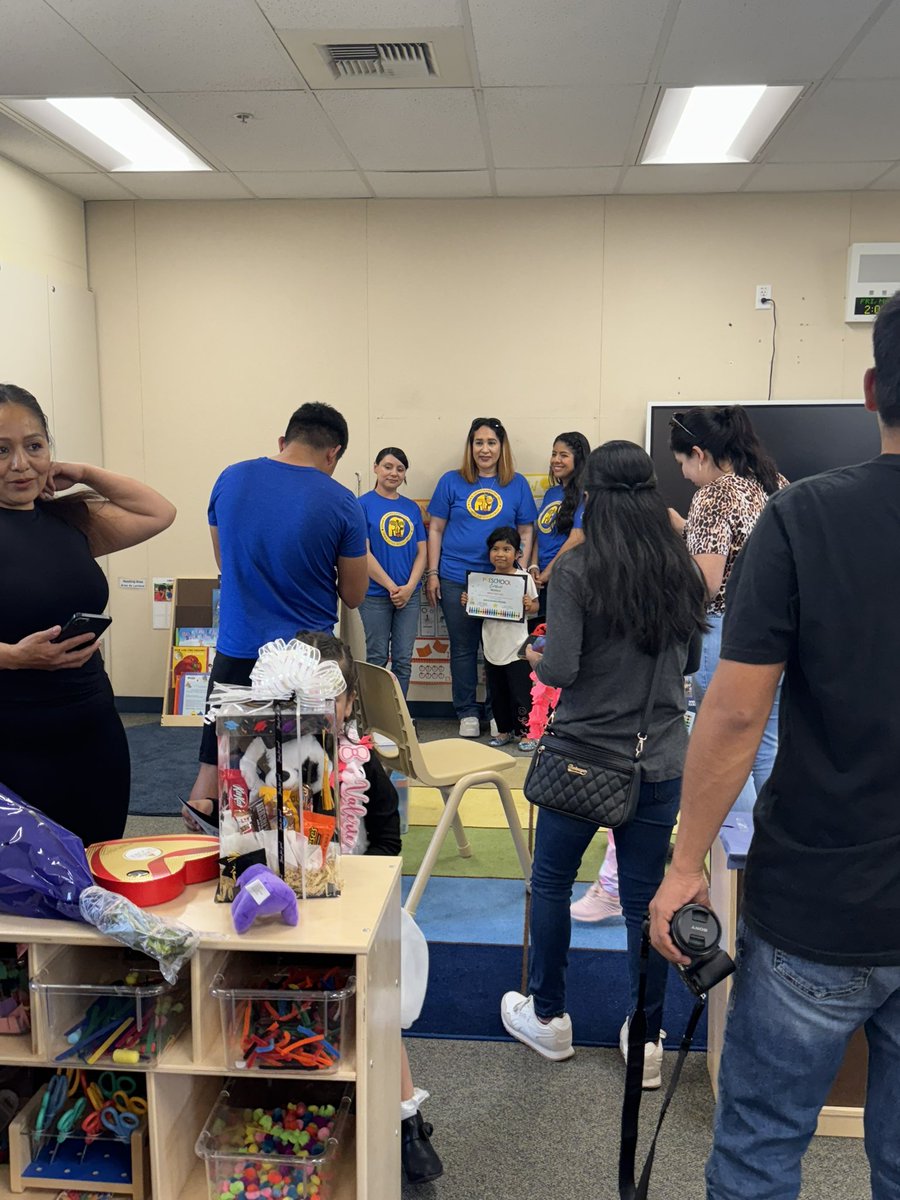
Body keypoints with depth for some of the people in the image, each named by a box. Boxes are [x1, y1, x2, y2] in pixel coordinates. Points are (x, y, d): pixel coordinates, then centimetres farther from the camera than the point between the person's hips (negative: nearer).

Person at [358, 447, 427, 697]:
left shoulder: (412, 508, 9)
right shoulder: (364, 505, -4)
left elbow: (421, 551, 7)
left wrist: (409, 587, -8)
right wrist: (392, 587, -13)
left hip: (409, 594, 4)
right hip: (376, 594, -4)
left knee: (403, 659, 8)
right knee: (377, 658, 5)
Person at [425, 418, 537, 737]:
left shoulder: (517, 485, 6)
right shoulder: (452, 482, 4)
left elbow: (526, 532, 9)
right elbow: (436, 529, 6)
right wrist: (432, 573, 0)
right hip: (456, 579, 0)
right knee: (463, 648, 6)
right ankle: (467, 714, 18)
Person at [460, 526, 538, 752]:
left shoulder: (524, 578, -5)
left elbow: (535, 607, 2)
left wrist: (529, 605, -20)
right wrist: (467, 603, -5)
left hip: (517, 647, -4)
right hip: (493, 647, 4)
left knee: (520, 693, 1)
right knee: (497, 693, 14)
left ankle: (524, 732, 15)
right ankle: (504, 730, 28)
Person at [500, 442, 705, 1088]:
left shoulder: (576, 570, -15)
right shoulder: (681, 569, -1)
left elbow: (559, 669, -18)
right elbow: (689, 658, 11)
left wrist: (537, 659, 2)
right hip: (661, 760, 4)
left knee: (551, 882, 17)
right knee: (646, 898, 12)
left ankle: (548, 1017, 30)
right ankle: (647, 1040, 22)